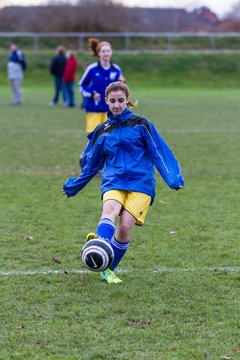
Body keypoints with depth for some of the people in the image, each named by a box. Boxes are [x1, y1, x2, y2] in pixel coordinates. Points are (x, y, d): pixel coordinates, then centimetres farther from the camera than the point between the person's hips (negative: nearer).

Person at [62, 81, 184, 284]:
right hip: (113, 182, 2)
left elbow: (160, 152, 3)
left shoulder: (140, 124, 6)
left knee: (125, 226, -19)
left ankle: (108, 270, 1)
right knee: (110, 209, -31)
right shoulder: (102, 131, 15)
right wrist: (74, 186, 34)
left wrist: (173, 178, -8)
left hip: (140, 183, -2)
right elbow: (91, 164, 27)